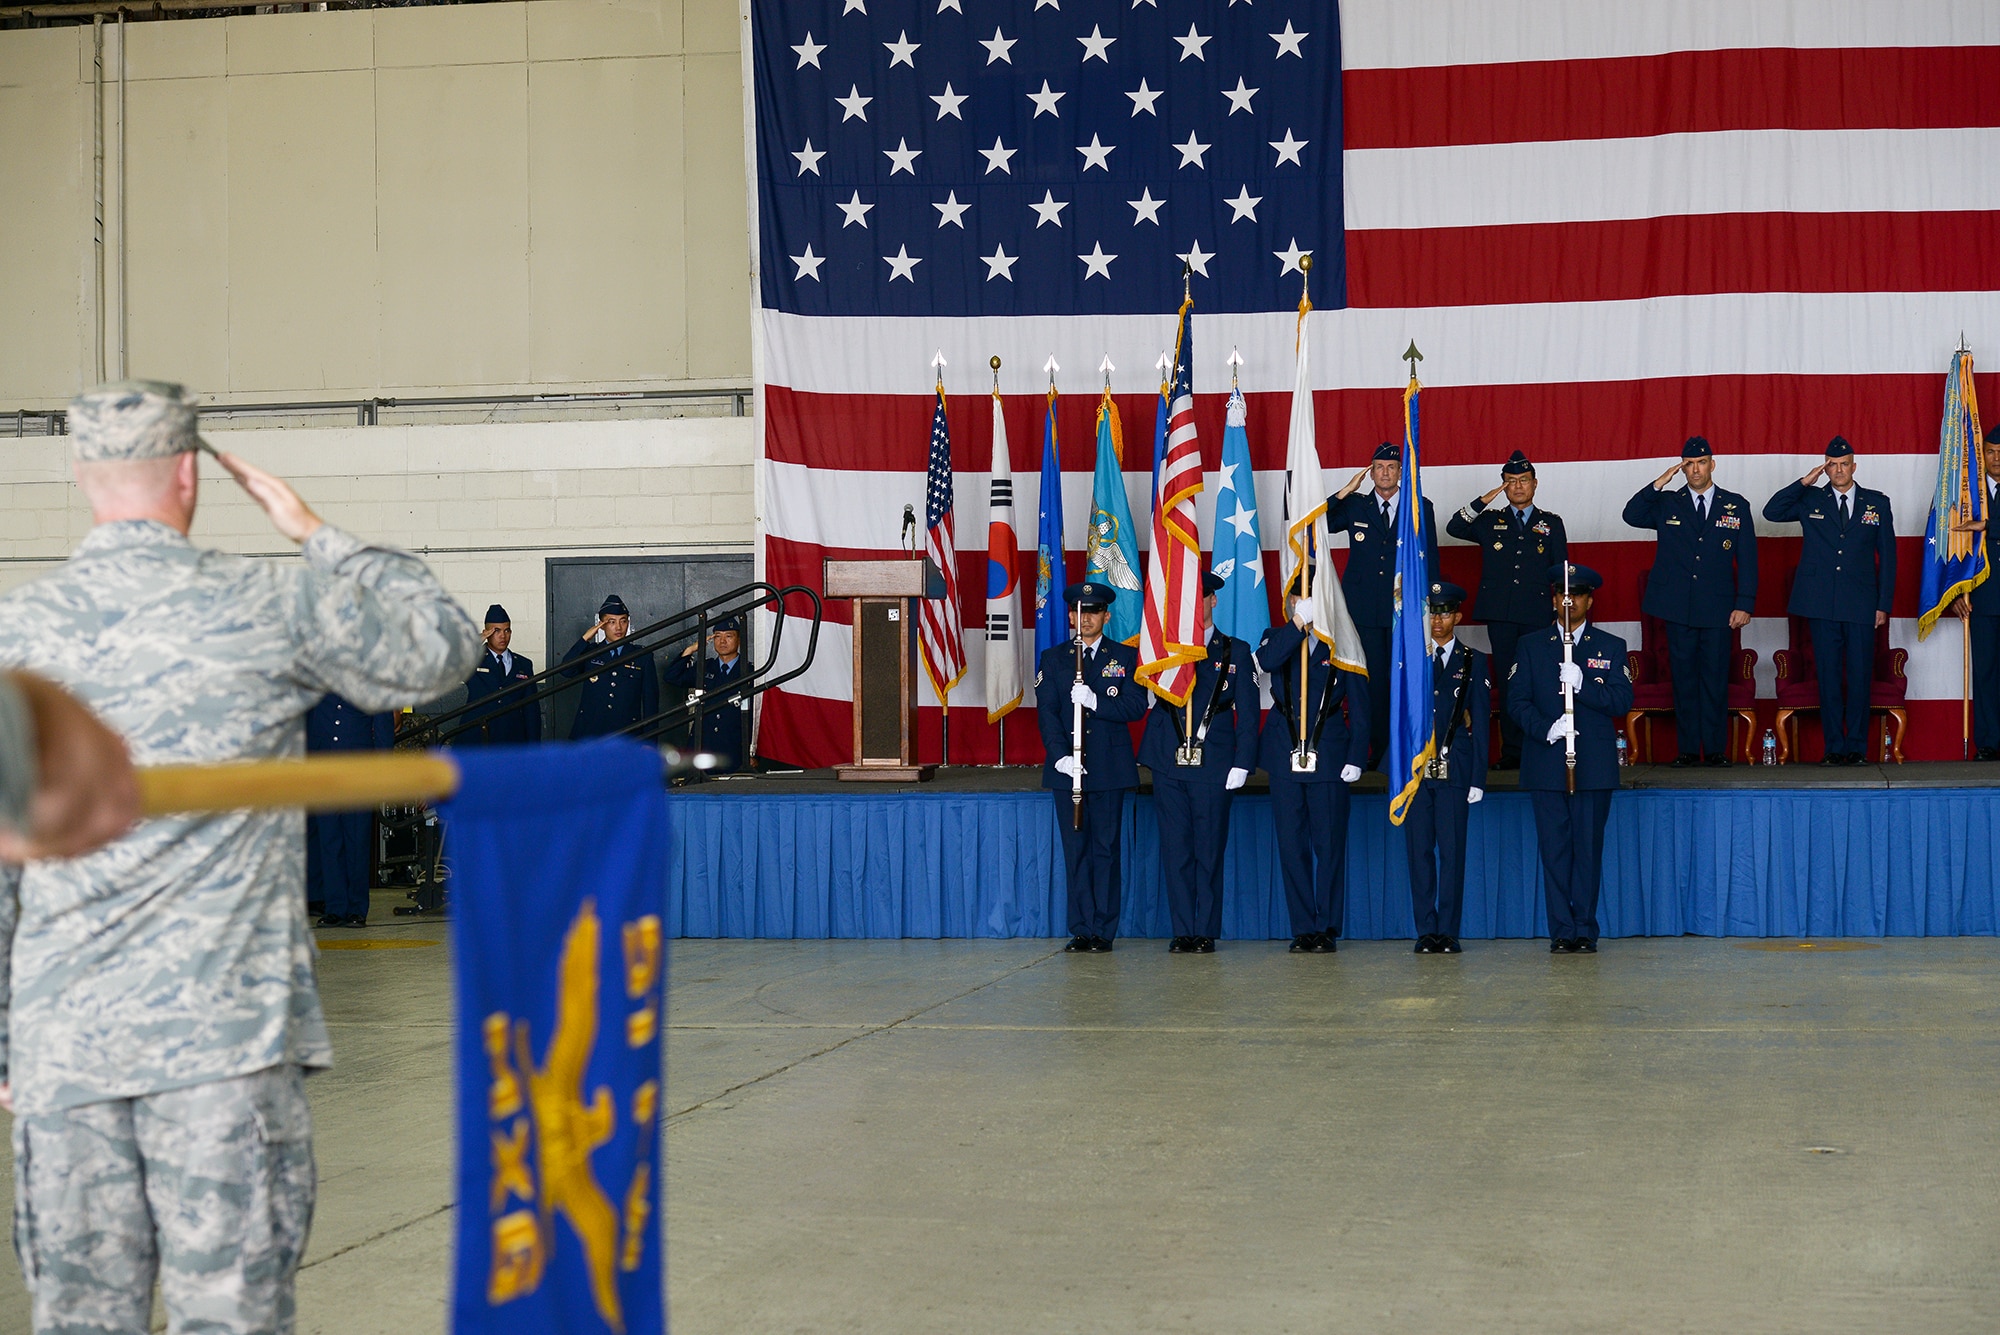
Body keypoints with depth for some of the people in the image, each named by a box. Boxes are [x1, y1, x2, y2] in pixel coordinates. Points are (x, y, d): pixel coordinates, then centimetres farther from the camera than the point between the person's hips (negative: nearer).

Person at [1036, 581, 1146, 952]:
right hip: (1066, 767, 1)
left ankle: (1103, 931, 3)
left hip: (1110, 767, -1)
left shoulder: (1125, 657, 8)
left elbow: (1136, 706, -3)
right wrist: (1060, 755, -11)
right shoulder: (1053, 658, 11)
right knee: (1075, 849, 2)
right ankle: (1081, 930, 6)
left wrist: (1096, 702, -18)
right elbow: (1046, 712, 3)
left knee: (1106, 848, -1)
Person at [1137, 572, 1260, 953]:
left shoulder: (1235, 651, 9)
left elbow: (1247, 713, 6)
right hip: (1169, 765, 1)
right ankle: (1183, 932, 8)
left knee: (1209, 852, 0)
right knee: (1175, 851, 2)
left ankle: (1206, 932, 7)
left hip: (1214, 766, -1)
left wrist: (1242, 762, -4)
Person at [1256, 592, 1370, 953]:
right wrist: (1299, 622, -20)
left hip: (1329, 758, -2)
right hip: (1284, 757, 2)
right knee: (1292, 847, 3)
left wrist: (1356, 757, -5)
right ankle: (1303, 930, 9)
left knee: (1330, 846, -2)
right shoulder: (1277, 638, 9)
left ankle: (1327, 929, 4)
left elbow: (1359, 705, 3)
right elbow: (1266, 661, -16)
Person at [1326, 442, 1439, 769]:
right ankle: (1378, 751, 6)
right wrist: (1343, 493, -3)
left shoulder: (1421, 508, 8)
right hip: (1366, 610, 1)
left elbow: (1431, 559, 9)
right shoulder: (1354, 506, 10)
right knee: (1374, 680, 1)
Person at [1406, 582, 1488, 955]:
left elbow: (1481, 723, 5)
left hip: (1455, 769, -1)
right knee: (1419, 850, 1)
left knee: (1452, 851, -2)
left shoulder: (1474, 661, 9)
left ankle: (1448, 932, 2)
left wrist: (1478, 779, 0)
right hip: (1415, 768, 1)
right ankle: (1426, 931, 6)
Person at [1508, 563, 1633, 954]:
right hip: (1546, 764, 0)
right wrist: (1546, 729, -12)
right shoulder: (1531, 646, 12)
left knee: (1589, 848, -1)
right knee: (1554, 848, -1)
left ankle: (1585, 931, 4)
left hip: (1594, 764, 0)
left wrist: (1582, 684, -14)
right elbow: (1516, 700, 4)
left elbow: (1622, 701, 1)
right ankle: (1562, 932, 3)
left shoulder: (1611, 647, 11)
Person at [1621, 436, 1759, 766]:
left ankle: (1715, 749, 7)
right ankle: (1688, 748, 8)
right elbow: (1632, 515, -7)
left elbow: (1747, 559, 5)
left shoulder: (1737, 506, 7)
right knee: (1684, 678, 3)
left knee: (1716, 679, 1)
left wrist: (1744, 604, -2)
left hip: (1719, 610, -1)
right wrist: (1660, 482, -13)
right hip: (1678, 609, 1)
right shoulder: (1666, 504, 9)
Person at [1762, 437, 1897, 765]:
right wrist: (1804, 482, -6)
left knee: (1859, 677, -1)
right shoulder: (1811, 501, 9)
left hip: (1861, 605, 0)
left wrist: (1884, 604, 4)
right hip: (1822, 604, 0)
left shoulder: (1877, 503, 9)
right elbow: (1771, 512, -1)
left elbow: (1887, 556, 9)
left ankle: (1856, 747, 6)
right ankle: (1834, 747, 6)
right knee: (1828, 677, 1)